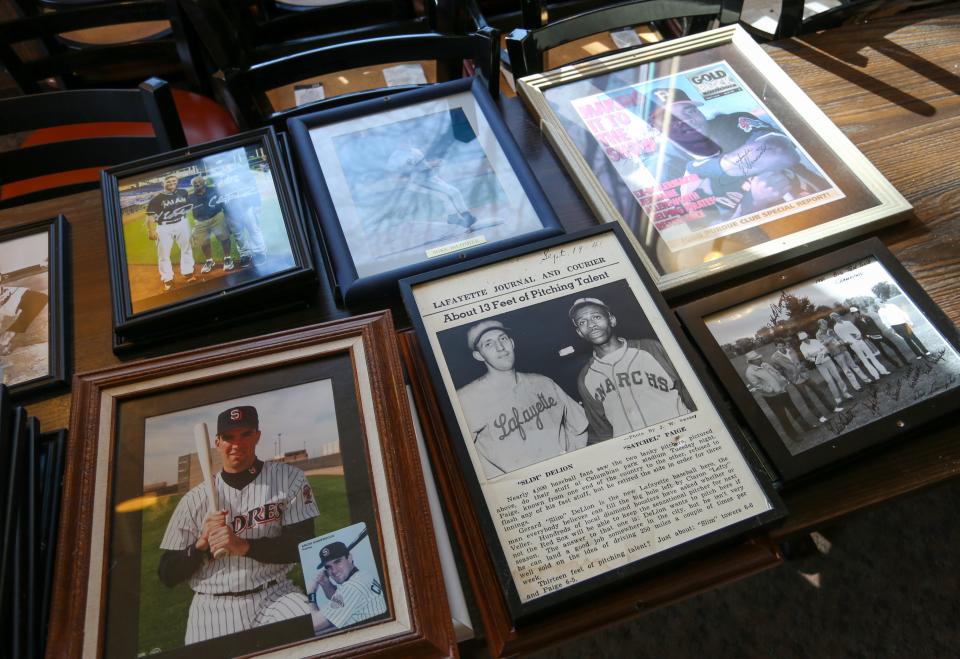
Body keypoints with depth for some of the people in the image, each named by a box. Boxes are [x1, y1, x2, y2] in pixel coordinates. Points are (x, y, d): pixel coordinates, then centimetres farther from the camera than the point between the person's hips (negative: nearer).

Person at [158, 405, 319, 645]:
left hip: (274, 596, -2)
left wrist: (243, 546, -18)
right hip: (212, 607, 2)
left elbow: (304, 546, -7)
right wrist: (201, 544, -12)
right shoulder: (194, 499, 6)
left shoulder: (289, 479, 1)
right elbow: (167, 575, 7)